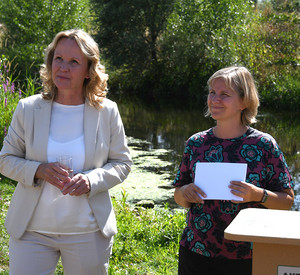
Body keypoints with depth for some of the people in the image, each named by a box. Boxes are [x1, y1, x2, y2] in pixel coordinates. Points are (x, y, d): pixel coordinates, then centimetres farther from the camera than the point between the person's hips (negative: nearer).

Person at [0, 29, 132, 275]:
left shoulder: (107, 111, -2)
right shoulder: (28, 109, -1)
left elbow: (122, 163, 4)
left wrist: (92, 180, -16)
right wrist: (37, 171, -16)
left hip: (88, 233, 0)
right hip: (32, 230, 0)